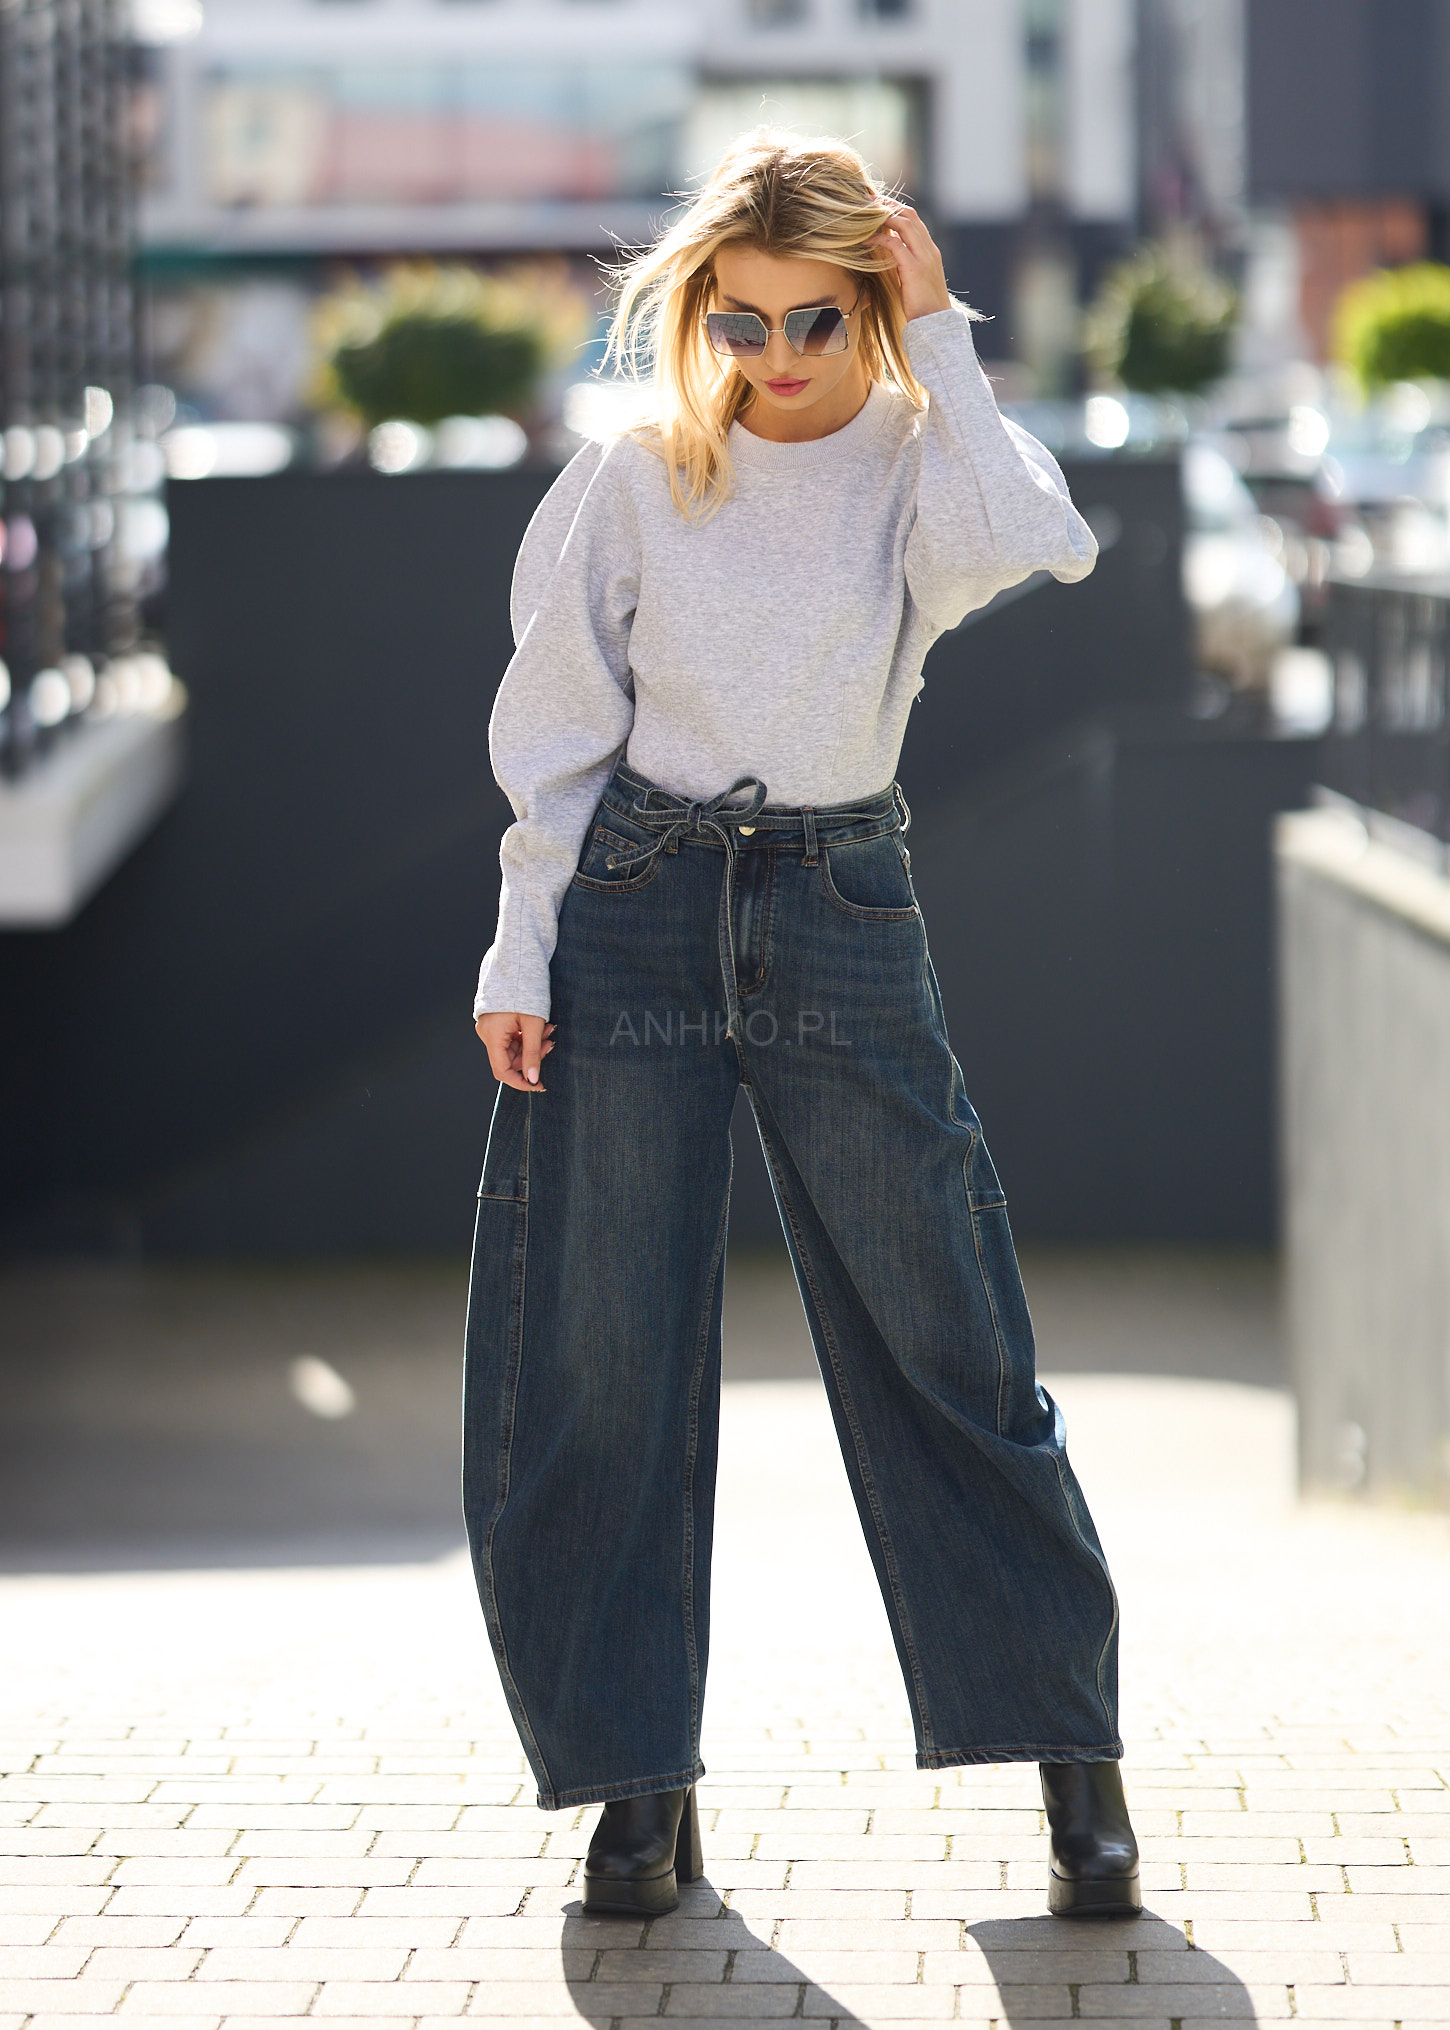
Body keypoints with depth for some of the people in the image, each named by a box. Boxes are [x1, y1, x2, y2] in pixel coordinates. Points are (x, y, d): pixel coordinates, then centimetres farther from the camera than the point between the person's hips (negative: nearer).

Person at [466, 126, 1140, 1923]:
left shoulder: (914, 467, 1)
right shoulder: (637, 479, 2)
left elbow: (1029, 545, -23)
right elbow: (557, 727, 5)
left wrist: (937, 337, -14)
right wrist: (523, 953, 0)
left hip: (843, 916, -1)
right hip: (636, 915, 1)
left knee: (943, 1342, 0)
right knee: (598, 1354, -1)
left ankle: (1072, 1758, 10)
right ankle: (638, 1782, 9)